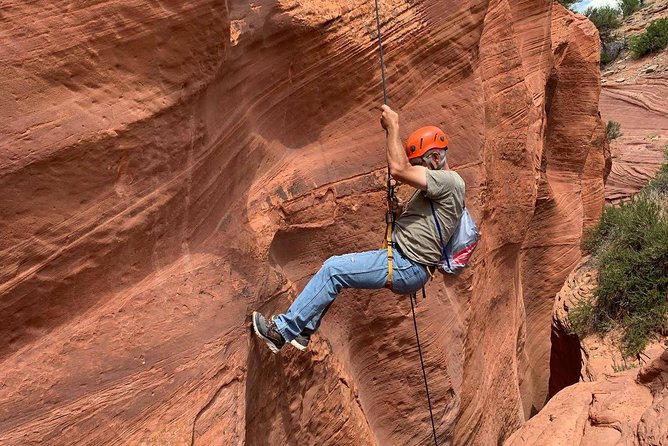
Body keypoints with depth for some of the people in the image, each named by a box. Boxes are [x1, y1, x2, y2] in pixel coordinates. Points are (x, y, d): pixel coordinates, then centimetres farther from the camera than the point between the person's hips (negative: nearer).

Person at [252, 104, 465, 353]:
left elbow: (399, 170, -26)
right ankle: (302, 331, 18)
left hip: (406, 268, -11)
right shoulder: (437, 183, 19)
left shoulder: (450, 181, -13)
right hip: (399, 258, 11)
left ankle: (283, 330, -7)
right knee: (333, 269, 13)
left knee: (334, 269, -15)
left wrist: (392, 127, -16)